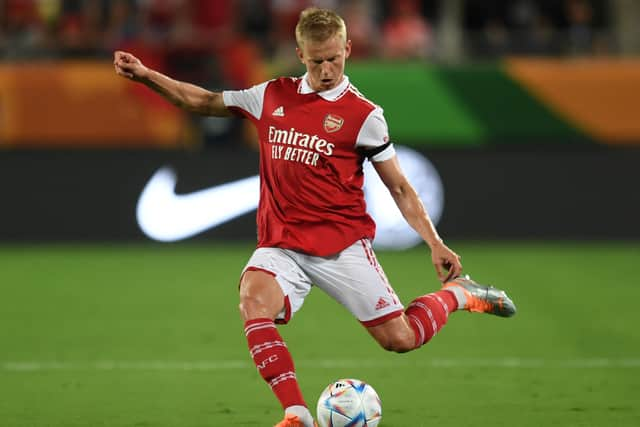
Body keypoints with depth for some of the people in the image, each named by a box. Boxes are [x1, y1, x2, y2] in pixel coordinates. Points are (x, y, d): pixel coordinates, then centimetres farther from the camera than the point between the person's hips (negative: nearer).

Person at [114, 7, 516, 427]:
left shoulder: (363, 115, -3)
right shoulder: (272, 96, 8)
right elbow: (204, 101, 19)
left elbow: (400, 187, 2)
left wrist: (435, 243, -6)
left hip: (343, 243, -3)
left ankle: (456, 293, 26)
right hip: (282, 245, 3)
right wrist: (146, 75, 11)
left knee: (399, 338, -6)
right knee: (254, 301, -30)